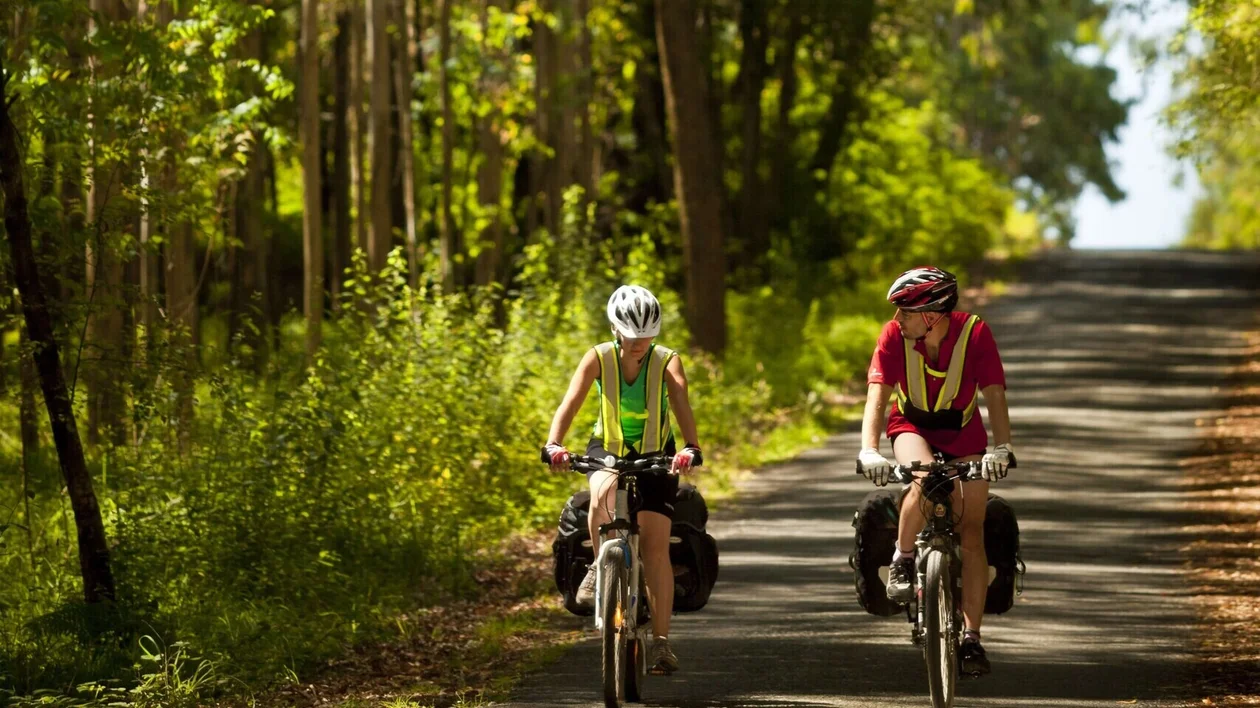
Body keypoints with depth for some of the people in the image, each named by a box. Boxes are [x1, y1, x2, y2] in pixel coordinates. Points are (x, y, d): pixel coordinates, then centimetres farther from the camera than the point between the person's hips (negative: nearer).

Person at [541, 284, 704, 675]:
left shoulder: (667, 362, -15)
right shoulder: (598, 358, -14)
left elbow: (682, 407, -30)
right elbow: (570, 402, -25)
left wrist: (690, 448, -49)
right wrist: (553, 443, -43)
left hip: (655, 455, 0)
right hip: (608, 449, 0)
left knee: (656, 547, -7)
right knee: (604, 492, -37)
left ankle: (661, 642, -2)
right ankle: (599, 567, -14)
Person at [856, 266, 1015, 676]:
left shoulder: (975, 334, -25)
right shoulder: (895, 335, -22)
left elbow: (994, 395, -29)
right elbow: (878, 395, -28)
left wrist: (1001, 448, -44)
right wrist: (869, 450, -42)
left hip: (963, 431, 0)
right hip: (912, 426, 0)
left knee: (972, 534, -8)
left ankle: (971, 637, -4)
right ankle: (903, 562, -12)